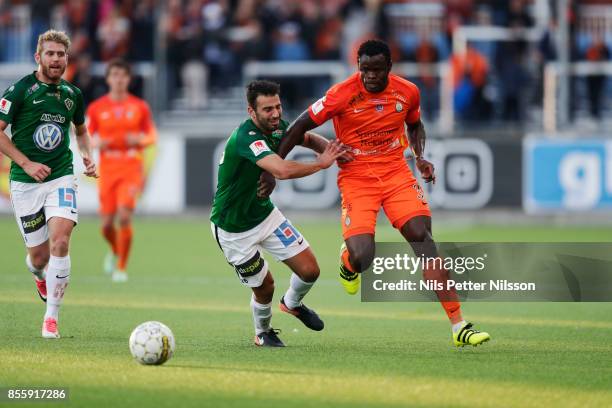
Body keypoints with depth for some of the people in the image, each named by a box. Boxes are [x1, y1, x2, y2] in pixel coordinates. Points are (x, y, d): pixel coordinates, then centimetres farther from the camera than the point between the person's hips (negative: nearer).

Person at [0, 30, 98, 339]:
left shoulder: (73, 94, 7)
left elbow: (81, 130, 26)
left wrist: (87, 156, 7)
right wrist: (27, 164, -13)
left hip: (61, 177, 2)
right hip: (25, 183, -2)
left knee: (60, 240, -20)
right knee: (39, 255, 3)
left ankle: (51, 316, -13)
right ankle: (38, 273, 43)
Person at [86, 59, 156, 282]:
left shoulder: (139, 107, 2)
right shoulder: (96, 108, 3)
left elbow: (152, 136, 9)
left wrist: (140, 139, -14)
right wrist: (97, 142, -15)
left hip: (132, 169, -1)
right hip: (107, 170, 1)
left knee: (124, 216, -17)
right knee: (107, 224, 1)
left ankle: (121, 267, -3)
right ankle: (115, 251, 35)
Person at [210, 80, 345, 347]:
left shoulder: (277, 127, -7)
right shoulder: (246, 137, -33)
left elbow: (309, 139, 13)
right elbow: (282, 170, -47)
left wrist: (331, 149, -10)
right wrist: (321, 164, -32)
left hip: (264, 213, 7)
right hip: (233, 229, -7)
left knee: (309, 270, -1)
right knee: (264, 287, 1)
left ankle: (292, 303, 33)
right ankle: (262, 333, 34)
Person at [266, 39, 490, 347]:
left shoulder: (408, 92, -2)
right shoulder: (342, 94, -13)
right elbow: (300, 127, -5)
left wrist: (420, 157, 2)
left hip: (396, 172, 2)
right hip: (355, 179, -2)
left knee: (422, 236, -18)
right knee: (362, 258, -19)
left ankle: (459, 327, -18)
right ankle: (348, 260, 26)